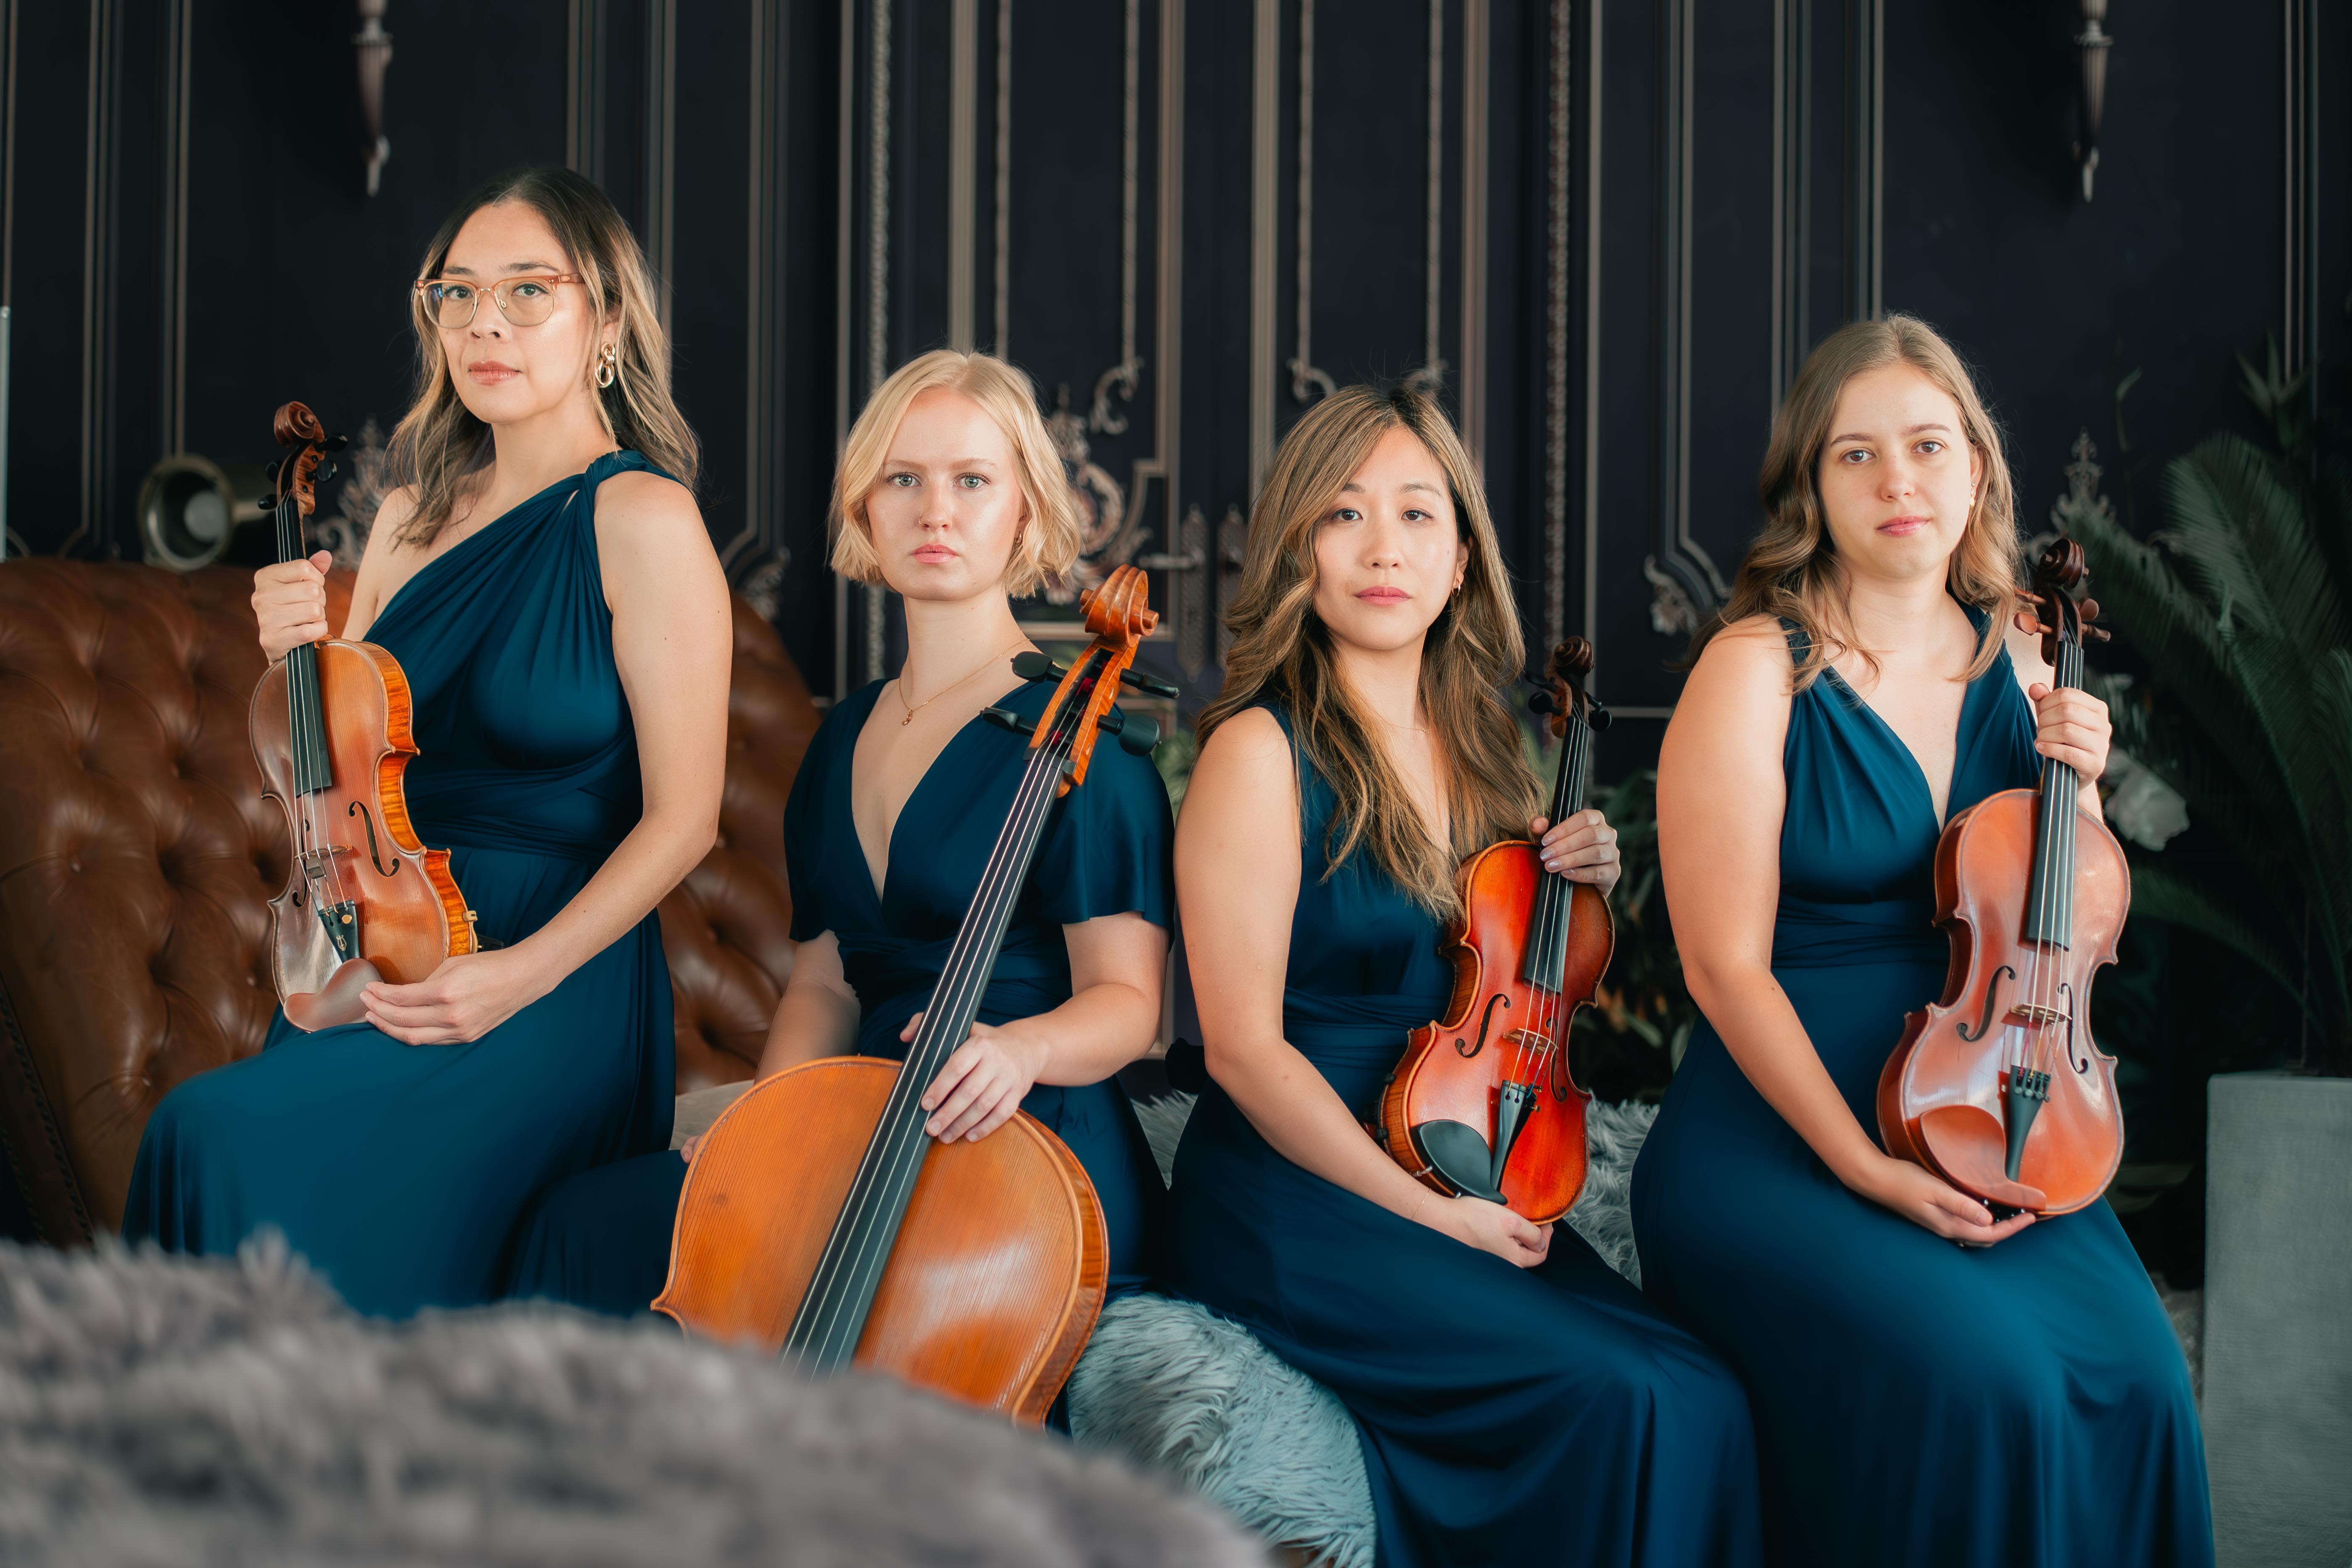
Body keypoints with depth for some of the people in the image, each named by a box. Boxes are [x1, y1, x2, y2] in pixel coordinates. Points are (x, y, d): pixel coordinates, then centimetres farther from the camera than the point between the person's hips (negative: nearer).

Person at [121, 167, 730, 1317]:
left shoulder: (640, 517, -8)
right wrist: (303, 660, 0)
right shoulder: (412, 519, 13)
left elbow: (681, 816, -10)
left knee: (231, 1134, -27)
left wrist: (518, 973, -20)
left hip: (550, 984, -6)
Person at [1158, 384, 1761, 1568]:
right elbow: (1244, 1048, -13)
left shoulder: (1478, 749, 12)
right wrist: (1435, 1215, -16)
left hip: (1471, 1186, 6)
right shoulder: (1263, 751, -9)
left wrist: (1576, 883, 4)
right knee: (1622, 1396, -24)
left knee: (1704, 1404, -17)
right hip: (1293, 1197, -6)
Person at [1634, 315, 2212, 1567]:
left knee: (2132, 1367, -20)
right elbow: (1728, 967, -11)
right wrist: (1869, 1171, -17)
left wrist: (2079, 786, -1)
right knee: (1974, 1380, -28)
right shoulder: (1759, 672, -8)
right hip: (1773, 1135, -5)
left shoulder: (2015, 667, 9)